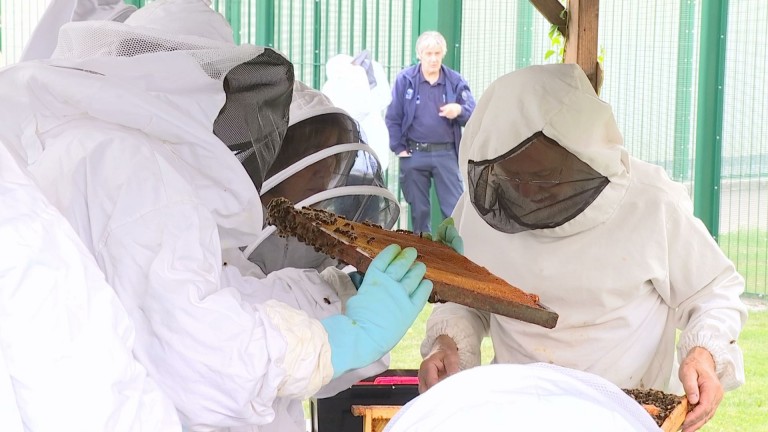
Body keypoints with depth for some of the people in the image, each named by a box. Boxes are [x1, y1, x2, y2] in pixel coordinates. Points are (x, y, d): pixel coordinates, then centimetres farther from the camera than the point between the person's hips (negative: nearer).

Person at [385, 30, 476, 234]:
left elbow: (473, 115, 1)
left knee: (455, 209, -2)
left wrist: (459, 110, -20)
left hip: (446, 154, 0)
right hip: (414, 154, 0)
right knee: (418, 210, 9)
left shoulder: (455, 81, 3)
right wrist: (399, 148, -4)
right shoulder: (405, 79, -1)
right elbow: (392, 117, 2)